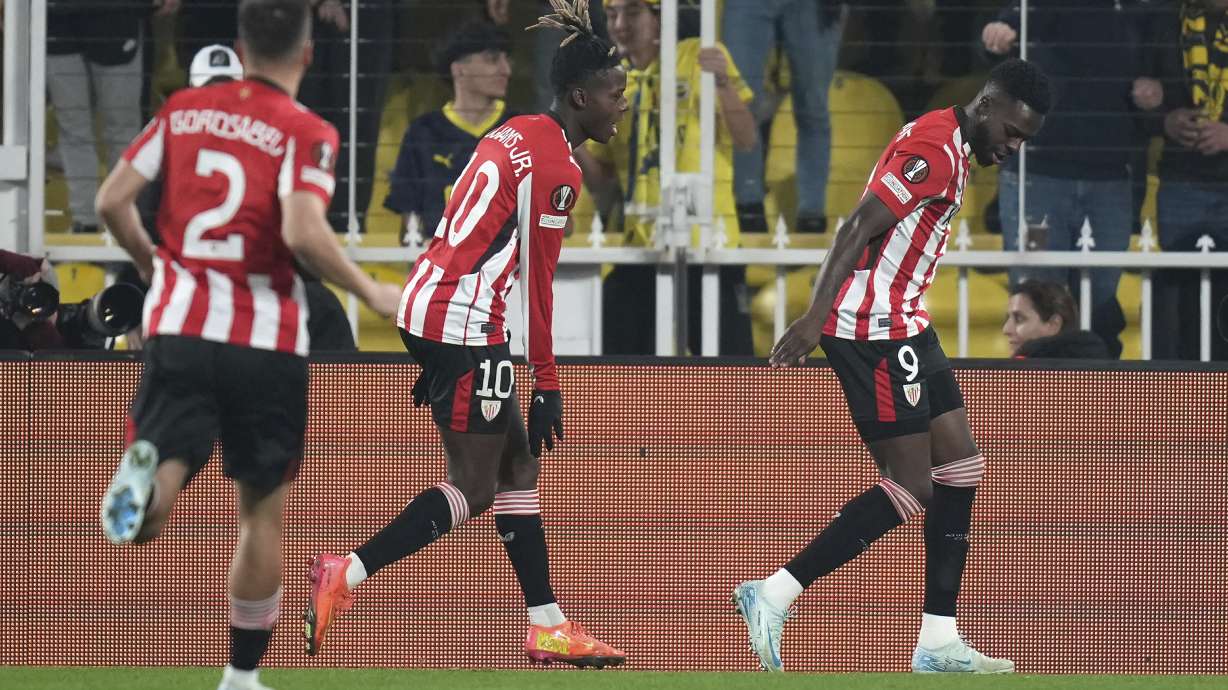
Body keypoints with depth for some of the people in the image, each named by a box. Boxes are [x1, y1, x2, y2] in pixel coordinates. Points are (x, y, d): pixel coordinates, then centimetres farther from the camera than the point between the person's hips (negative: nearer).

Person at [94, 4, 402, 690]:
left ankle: (145, 472, -37)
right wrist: (371, 293, -6)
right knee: (264, 512, 15)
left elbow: (113, 201, 7)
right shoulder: (307, 132, -6)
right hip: (268, 340, -2)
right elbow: (303, 232, -21)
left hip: (178, 326, 2)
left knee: (146, 520, -1)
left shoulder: (184, 110, 8)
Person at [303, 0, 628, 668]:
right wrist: (547, 384, -10)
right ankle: (343, 575, -8)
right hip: (464, 320, -10)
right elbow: (535, 280, -13)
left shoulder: (514, 135, 15)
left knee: (518, 464, 12)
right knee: (474, 488, -4)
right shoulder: (554, 166, -13)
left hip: (431, 306, 10)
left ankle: (546, 627, 14)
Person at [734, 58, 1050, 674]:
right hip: (872, 330, -11)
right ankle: (773, 596, -9)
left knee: (959, 468, 8)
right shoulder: (935, 151, -16)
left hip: (902, 325, 11)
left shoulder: (951, 148, 16)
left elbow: (866, 232, 21)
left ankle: (939, 643, 8)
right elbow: (858, 228, -22)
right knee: (911, 489, -10)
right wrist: (817, 317, -28)